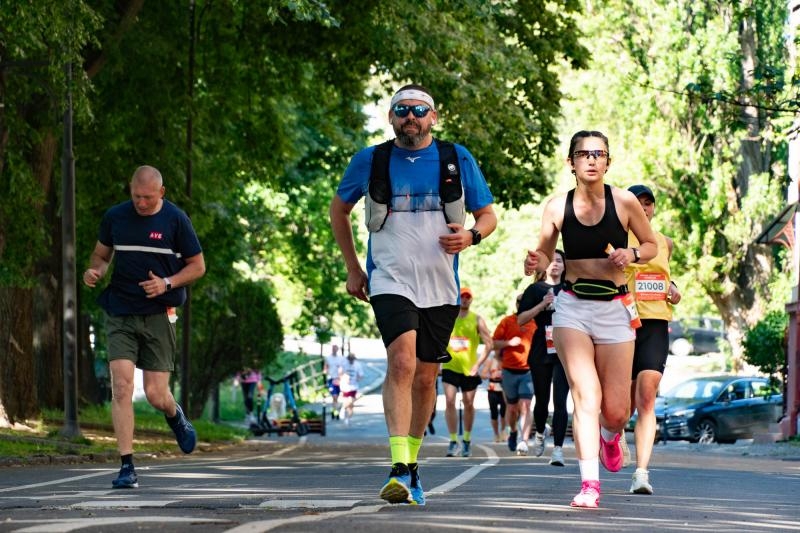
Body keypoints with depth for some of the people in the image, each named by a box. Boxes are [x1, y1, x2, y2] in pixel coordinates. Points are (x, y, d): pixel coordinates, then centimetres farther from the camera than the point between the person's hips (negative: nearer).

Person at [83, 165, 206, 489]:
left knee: (155, 394, -2)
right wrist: (95, 270, -5)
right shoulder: (115, 217, 5)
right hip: (120, 314, 2)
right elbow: (101, 254, 19)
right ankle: (127, 467, -10)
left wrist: (167, 283, -14)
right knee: (121, 386, -12)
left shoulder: (176, 220, -2)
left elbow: (198, 266, 3)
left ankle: (175, 417, 37)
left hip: (159, 314, -2)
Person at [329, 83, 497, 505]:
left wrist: (471, 236, -12)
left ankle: (412, 460, 30)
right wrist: (352, 268, 14)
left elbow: (488, 215, 12)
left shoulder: (458, 160, 4)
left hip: (440, 286, 3)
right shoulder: (369, 162, 2)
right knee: (402, 362, -23)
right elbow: (339, 209, 18)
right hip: (391, 280, -3)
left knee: (425, 378, 11)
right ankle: (399, 468, -29)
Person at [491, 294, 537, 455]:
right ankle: (513, 432, 41)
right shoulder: (507, 321, 4)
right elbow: (494, 343, 2)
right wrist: (509, 342, -15)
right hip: (510, 371, 1)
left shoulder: (535, 322, 7)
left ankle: (523, 442, -21)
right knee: (512, 408, 13)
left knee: (525, 407, -15)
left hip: (528, 371, -1)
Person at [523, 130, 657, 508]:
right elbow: (544, 253, 11)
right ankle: (589, 484, -19)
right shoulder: (557, 207, 0)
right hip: (573, 307, 0)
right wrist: (536, 264, -12)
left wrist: (632, 255, -12)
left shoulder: (624, 202, -2)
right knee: (586, 394, -17)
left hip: (615, 309, 0)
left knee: (616, 411, 2)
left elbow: (651, 245, 10)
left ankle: (609, 436, 39)